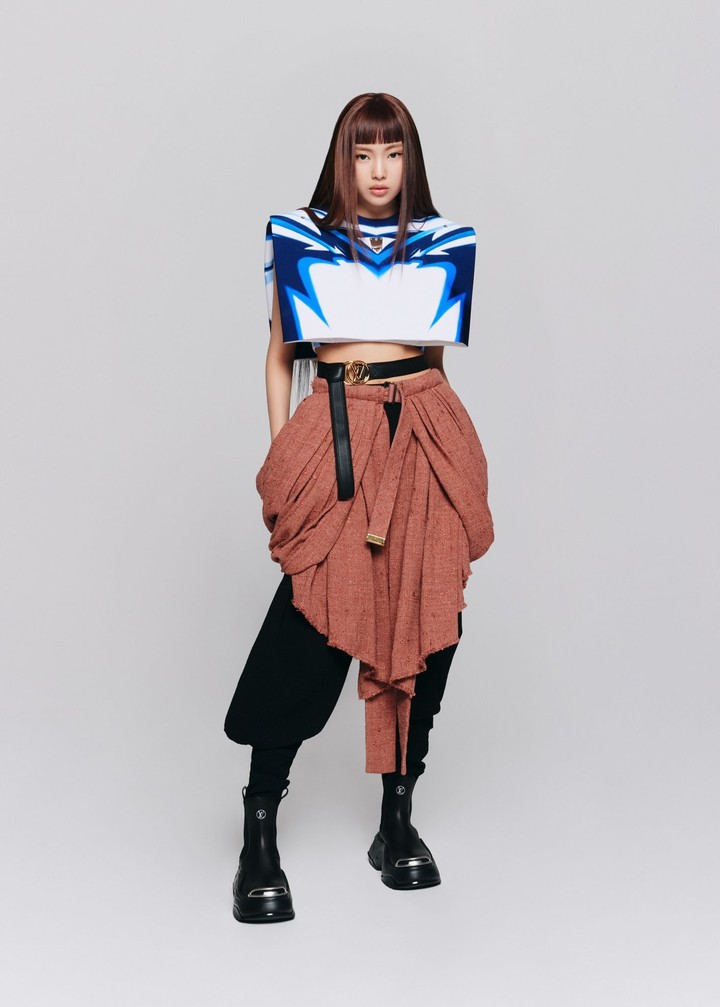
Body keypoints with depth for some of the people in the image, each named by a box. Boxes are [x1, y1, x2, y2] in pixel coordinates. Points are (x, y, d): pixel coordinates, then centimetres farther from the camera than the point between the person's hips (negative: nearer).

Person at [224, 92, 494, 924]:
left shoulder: (442, 244, 16)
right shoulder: (299, 238, 12)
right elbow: (279, 359, 14)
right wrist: (279, 460, 4)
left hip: (426, 434, 3)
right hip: (335, 433, -2)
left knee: (424, 620, 1)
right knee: (308, 629, -11)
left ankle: (398, 820, 15)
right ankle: (259, 837, -1)